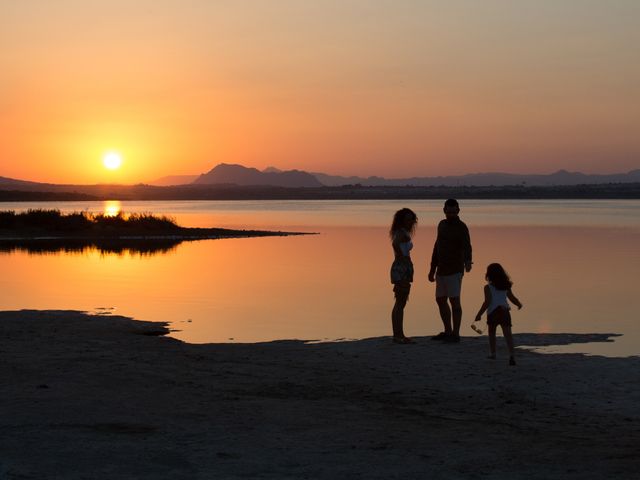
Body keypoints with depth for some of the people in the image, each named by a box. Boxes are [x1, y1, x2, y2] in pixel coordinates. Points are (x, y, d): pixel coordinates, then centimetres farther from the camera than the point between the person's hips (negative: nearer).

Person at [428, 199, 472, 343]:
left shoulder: (461, 227, -11)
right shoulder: (442, 225, 14)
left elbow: (467, 247, -26)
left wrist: (468, 262, -47)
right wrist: (432, 269, 21)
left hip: (454, 270, -8)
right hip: (441, 270, 8)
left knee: (454, 301, -9)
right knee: (440, 300, 12)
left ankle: (455, 334, -7)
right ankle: (448, 332, 22)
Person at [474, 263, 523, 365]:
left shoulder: (488, 287, -6)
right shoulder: (506, 286, 9)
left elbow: (487, 302, -13)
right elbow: (513, 298, 17)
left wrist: (479, 314, -8)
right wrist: (519, 304, 38)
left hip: (493, 313, -3)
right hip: (505, 312, 3)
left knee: (491, 333, 19)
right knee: (507, 333, -7)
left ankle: (493, 353, 24)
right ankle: (512, 354, -23)